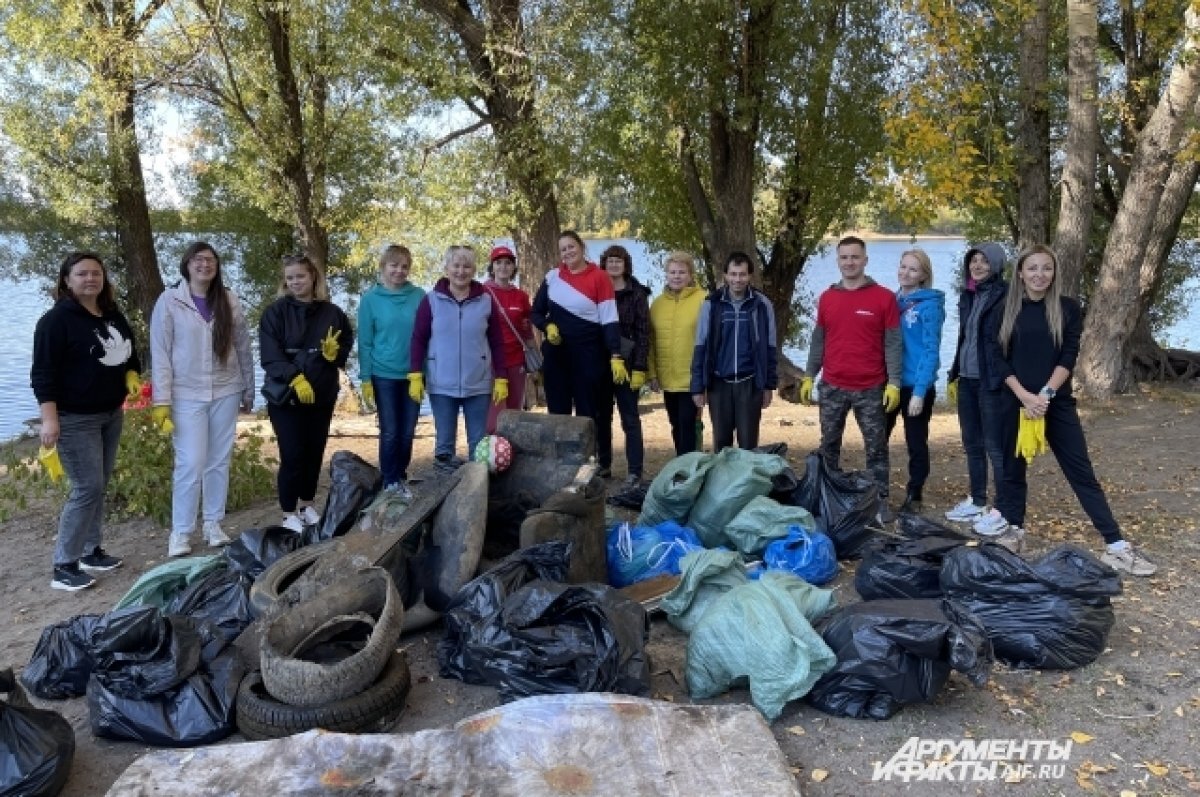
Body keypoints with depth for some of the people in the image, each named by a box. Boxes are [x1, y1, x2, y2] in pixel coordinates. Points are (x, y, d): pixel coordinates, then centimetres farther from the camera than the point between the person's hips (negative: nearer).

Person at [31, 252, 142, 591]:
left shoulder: (113, 315, 11)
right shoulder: (56, 320, -13)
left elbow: (129, 354, 26)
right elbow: (43, 372, -16)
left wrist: (132, 376, 7)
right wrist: (50, 418, -22)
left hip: (111, 414, 8)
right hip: (75, 419, -8)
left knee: (99, 486, 13)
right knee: (87, 488, -11)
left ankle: (91, 551, 24)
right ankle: (63, 566, -2)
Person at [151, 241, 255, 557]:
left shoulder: (229, 301, 4)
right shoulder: (169, 301, -5)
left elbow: (243, 347, 9)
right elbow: (160, 353, -6)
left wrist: (248, 391, 11)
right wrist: (161, 400, -11)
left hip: (225, 392, 3)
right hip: (187, 395, -3)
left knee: (219, 461, 9)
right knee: (190, 464, -5)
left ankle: (213, 524, 22)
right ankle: (180, 531, 7)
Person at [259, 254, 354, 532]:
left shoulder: (332, 312, 5)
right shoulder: (276, 312, -4)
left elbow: (347, 345, 13)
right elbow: (270, 355, -12)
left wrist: (335, 352, -9)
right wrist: (294, 378, -25)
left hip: (322, 395, 3)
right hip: (285, 396, -3)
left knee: (315, 452, 10)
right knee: (292, 455, -4)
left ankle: (307, 505, 27)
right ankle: (289, 513, 9)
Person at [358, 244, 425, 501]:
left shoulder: (419, 296, 0)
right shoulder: (371, 299, -4)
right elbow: (365, 342, -3)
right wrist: (365, 379, -6)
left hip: (413, 375, 2)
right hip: (384, 376, -2)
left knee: (407, 432, 9)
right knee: (390, 432, 4)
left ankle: (401, 478, 25)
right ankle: (390, 482, 17)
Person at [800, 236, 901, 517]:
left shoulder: (884, 297, -4)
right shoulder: (827, 298, 7)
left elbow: (893, 343, -4)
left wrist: (894, 383, -9)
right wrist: (809, 376, 8)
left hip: (871, 389, -3)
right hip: (832, 387, 3)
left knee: (876, 446, 4)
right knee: (829, 445, 12)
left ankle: (880, 500, 12)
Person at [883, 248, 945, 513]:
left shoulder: (930, 304, -10)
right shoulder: (892, 300, 8)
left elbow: (931, 351, -13)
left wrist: (919, 392, -19)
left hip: (916, 385, -6)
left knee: (916, 443, 7)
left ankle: (914, 497, 20)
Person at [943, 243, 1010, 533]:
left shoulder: (1005, 296, -10)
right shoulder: (968, 295, 13)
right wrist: (954, 375, 19)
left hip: (992, 381, -8)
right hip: (967, 380, 8)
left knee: (995, 446, -2)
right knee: (972, 444, 14)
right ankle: (977, 502, 25)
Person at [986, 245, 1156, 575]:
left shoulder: (1068, 308, 2)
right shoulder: (1005, 310, 2)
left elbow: (1069, 357, -4)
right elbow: (997, 357, -3)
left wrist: (1045, 394, -16)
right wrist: (1024, 396, -13)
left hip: (1057, 402, 0)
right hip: (1014, 401, 0)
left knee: (1082, 471, 0)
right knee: (1013, 467, 7)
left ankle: (1116, 546, 1)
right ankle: (1012, 530, 21)